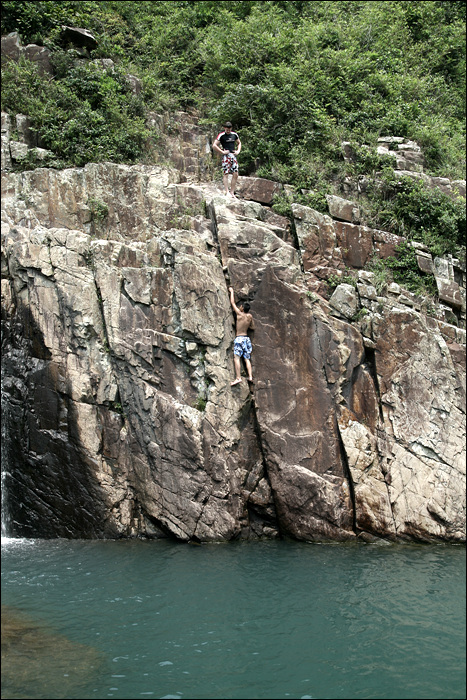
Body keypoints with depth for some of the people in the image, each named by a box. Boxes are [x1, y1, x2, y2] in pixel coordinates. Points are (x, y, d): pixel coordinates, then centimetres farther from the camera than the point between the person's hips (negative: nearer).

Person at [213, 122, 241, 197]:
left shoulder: (234, 134, 12)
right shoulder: (221, 135, -4)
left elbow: (239, 143, 28)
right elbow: (214, 145, -9)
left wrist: (238, 151, 11)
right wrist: (222, 152, -12)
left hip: (233, 155, 6)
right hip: (226, 156, -6)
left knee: (235, 174, 1)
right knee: (226, 174, -7)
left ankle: (232, 192, 8)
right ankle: (227, 192, -6)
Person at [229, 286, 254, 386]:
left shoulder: (239, 314, -7)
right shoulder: (250, 316, 6)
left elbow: (232, 302, 4)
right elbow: (253, 327, 20)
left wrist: (231, 291, 15)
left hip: (239, 338, -6)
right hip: (246, 337, 6)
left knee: (236, 357, -11)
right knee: (247, 358, 5)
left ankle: (238, 378, -21)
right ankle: (250, 376, -5)